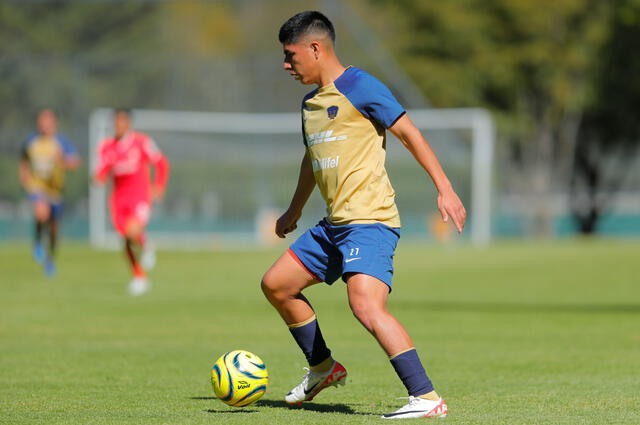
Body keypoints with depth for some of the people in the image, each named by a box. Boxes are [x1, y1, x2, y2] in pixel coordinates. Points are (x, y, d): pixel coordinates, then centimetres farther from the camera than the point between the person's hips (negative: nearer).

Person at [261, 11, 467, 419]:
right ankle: (323, 368, 29)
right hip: (333, 224, 10)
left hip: (370, 220, -10)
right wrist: (295, 210, 45)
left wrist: (444, 188, -18)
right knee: (275, 285, 13)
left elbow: (409, 133, -11)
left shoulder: (359, 87, -9)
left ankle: (427, 398, -28)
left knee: (366, 306, -26)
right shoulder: (311, 102, 18)